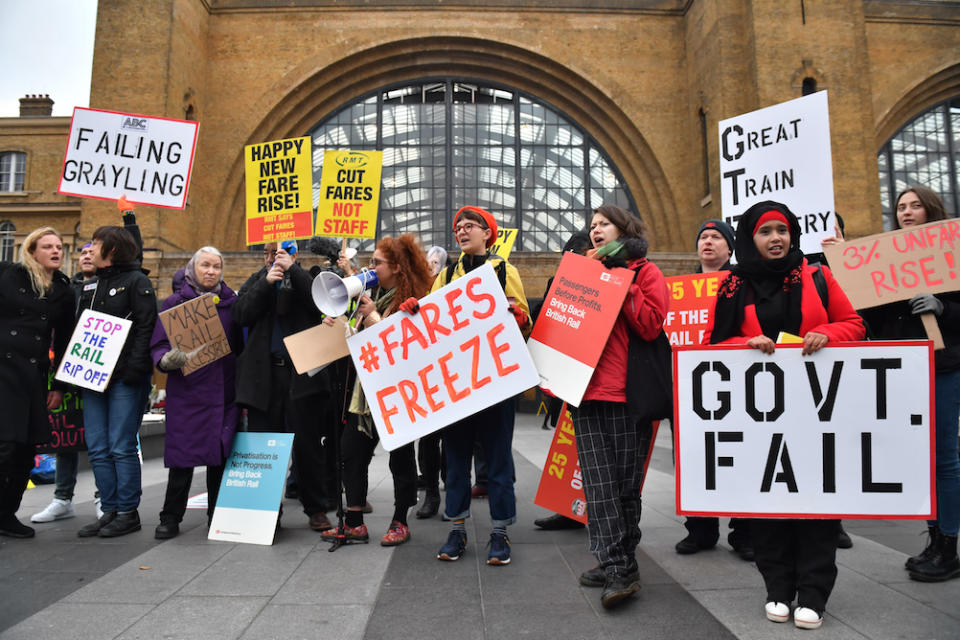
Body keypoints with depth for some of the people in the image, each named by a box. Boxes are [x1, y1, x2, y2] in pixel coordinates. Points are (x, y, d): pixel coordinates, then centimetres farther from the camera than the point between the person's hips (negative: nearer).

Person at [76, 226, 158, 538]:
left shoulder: (136, 281, -3)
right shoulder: (92, 284, 19)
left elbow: (146, 327, -12)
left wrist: (136, 367, -20)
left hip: (125, 378, -8)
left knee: (122, 447, -4)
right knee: (97, 448, 7)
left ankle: (128, 513, 6)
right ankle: (109, 511, 16)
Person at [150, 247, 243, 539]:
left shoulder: (231, 302, 10)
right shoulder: (174, 303, 4)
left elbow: (241, 345, 11)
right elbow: (158, 346, 1)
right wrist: (167, 360, -21)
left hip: (224, 390, 2)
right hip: (186, 390, -2)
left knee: (221, 452, 6)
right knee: (181, 453, -2)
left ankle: (218, 515, 20)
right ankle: (170, 519, 13)